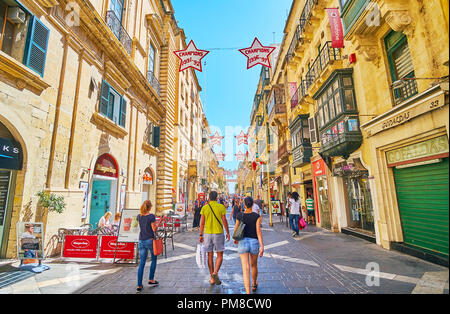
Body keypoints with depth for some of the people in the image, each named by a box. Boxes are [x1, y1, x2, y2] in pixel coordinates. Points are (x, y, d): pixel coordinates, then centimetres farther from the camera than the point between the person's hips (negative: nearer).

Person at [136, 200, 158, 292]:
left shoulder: (139, 216, 1)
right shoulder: (151, 216, -16)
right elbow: (154, 229, -13)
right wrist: (157, 223, 3)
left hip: (141, 241, 5)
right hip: (150, 240, -4)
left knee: (142, 262, 9)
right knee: (154, 259, 17)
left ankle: (139, 285, 10)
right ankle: (151, 280, 24)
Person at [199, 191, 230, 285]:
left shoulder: (204, 208, 0)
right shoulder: (221, 207, -5)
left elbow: (202, 223, -1)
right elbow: (224, 221, -6)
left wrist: (201, 235, 7)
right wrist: (228, 233, 4)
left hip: (208, 234, 2)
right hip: (218, 233, -2)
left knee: (210, 256, 11)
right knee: (220, 255, 9)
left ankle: (212, 278, 16)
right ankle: (215, 273, -12)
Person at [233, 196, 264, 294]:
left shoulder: (240, 215, -3)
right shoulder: (257, 216, -9)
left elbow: (236, 228, 8)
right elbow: (258, 231, -17)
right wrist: (262, 246, -18)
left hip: (243, 243, 0)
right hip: (254, 242, 1)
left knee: (246, 269, -2)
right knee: (254, 265, 25)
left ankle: (248, 292, -11)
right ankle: (254, 285, 47)